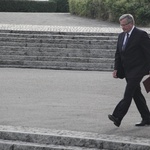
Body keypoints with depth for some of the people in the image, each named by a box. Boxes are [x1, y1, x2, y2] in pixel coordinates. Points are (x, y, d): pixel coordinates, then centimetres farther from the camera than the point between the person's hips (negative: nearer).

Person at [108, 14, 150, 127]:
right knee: (136, 95, 10)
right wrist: (116, 69, 7)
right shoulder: (121, 36, 14)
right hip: (127, 71, 8)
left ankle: (117, 117, -23)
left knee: (128, 94, -15)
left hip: (137, 70, -8)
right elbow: (118, 54, 17)